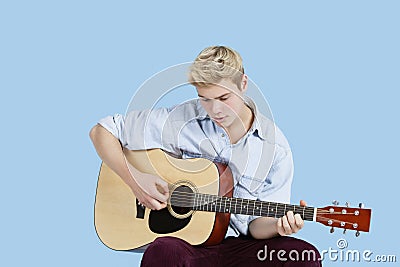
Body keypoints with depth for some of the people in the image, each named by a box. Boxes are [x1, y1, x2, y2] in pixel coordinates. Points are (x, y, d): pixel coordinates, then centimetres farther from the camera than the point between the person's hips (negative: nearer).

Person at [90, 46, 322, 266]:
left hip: (237, 245, 2)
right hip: (183, 240, -2)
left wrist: (278, 226, -19)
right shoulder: (180, 120, -5)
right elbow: (101, 131, 1)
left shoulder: (275, 148, -1)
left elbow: (256, 224, 4)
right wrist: (135, 178, -13)